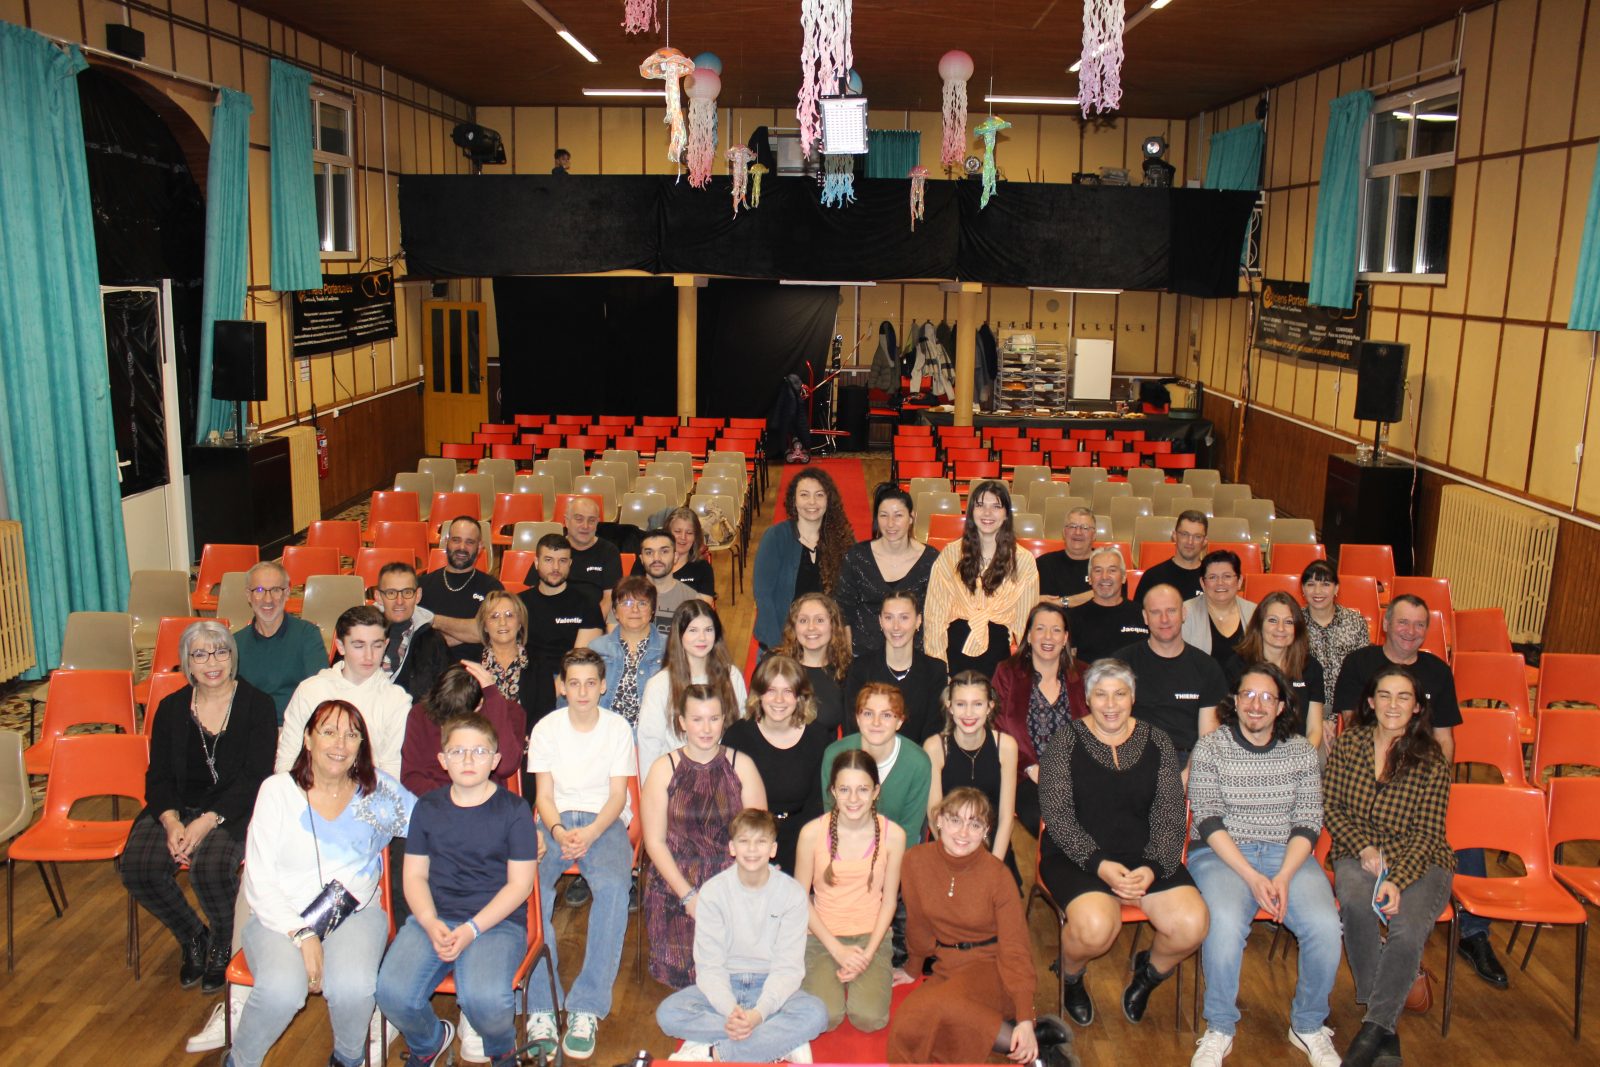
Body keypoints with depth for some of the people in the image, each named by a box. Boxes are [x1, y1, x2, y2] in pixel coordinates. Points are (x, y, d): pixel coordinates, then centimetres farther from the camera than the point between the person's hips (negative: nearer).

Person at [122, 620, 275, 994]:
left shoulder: (257, 704, -4)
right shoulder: (171, 709, 10)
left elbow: (256, 777, -10)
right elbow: (158, 776, 6)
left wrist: (208, 821, -21)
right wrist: (171, 822, -13)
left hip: (234, 810, -4)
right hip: (180, 808, 4)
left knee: (210, 866, -32)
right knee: (138, 869, -21)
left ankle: (223, 943, 2)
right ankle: (193, 937, 9)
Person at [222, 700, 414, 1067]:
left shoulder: (378, 789, 5)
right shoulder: (278, 791, 1)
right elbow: (259, 881, -4)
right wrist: (302, 934, -14)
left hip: (356, 915, 1)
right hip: (283, 916, -1)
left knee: (353, 987, -29)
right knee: (283, 989, -31)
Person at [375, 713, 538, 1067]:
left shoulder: (513, 809, -1)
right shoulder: (427, 808, 10)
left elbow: (520, 883, -3)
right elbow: (414, 875, 10)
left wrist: (472, 929, -14)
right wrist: (431, 924, -10)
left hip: (497, 921, -3)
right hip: (433, 918, 3)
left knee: (484, 999, -31)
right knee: (392, 994, -23)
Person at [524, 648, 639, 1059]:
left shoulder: (618, 727, 6)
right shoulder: (546, 728, 9)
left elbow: (617, 795, 0)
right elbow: (543, 795, 5)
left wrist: (589, 833, -18)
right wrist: (559, 831, -16)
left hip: (604, 820, -1)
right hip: (555, 820, 1)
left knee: (613, 885, -34)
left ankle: (587, 1009, -29)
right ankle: (540, 1007, -26)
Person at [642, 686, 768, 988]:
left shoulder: (742, 766, 4)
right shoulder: (663, 770, 2)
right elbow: (655, 842, -1)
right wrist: (688, 895, -10)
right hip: (676, 884, 0)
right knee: (683, 970, -17)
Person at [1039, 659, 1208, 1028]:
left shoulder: (1157, 742, 5)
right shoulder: (1066, 743, -3)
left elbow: (1170, 816, 1)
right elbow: (1058, 816, -9)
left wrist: (1152, 868, -16)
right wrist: (1100, 865, -22)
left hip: (1145, 856, 3)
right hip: (1076, 856, -3)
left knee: (1192, 925, -21)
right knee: (1095, 926, -32)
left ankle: (1150, 970, 17)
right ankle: (1070, 978, 7)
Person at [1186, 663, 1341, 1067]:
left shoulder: (1301, 751, 7)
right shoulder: (1210, 747, 0)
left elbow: (1308, 822, 2)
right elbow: (1209, 821, -6)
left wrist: (1283, 877, -14)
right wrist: (1252, 877, -17)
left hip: (1287, 854, 3)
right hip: (1221, 854, -2)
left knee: (1325, 926, -25)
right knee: (1225, 922, -32)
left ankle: (1308, 1026, 2)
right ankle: (1219, 1030, -10)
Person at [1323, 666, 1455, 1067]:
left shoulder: (1432, 760, -4)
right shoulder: (1349, 743, 1)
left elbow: (1427, 833, -7)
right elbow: (1330, 806, 3)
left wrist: (1397, 879, -21)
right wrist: (1364, 849, -12)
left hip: (1418, 862, -1)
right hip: (1357, 854, 1)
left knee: (1406, 930, -31)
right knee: (1355, 899, -33)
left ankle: (1375, 1028, -12)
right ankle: (1386, 1027, -20)